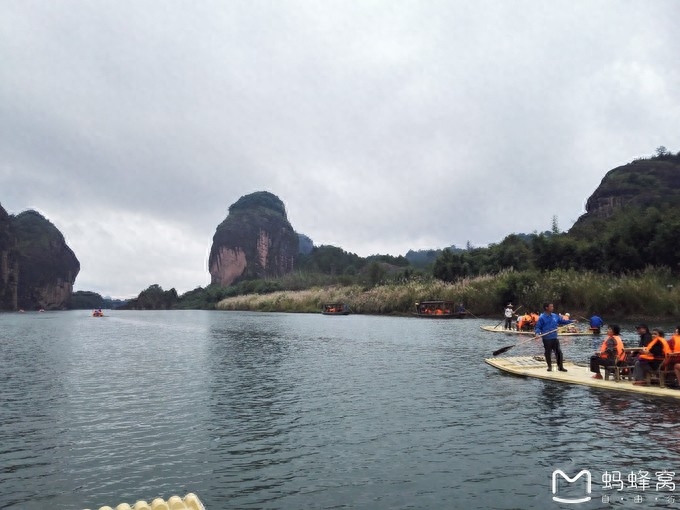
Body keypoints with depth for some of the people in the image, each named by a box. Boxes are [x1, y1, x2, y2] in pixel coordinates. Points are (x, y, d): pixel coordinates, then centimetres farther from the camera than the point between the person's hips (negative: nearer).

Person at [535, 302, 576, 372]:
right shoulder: (542, 317, -7)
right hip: (546, 339, -5)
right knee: (548, 353, 5)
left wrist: (571, 321, 11)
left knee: (558, 352, 5)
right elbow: (538, 327, -6)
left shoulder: (555, 316, 9)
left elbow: (563, 321, 20)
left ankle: (560, 367, 15)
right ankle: (549, 366, 20)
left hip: (555, 338, 5)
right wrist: (537, 333, -24)